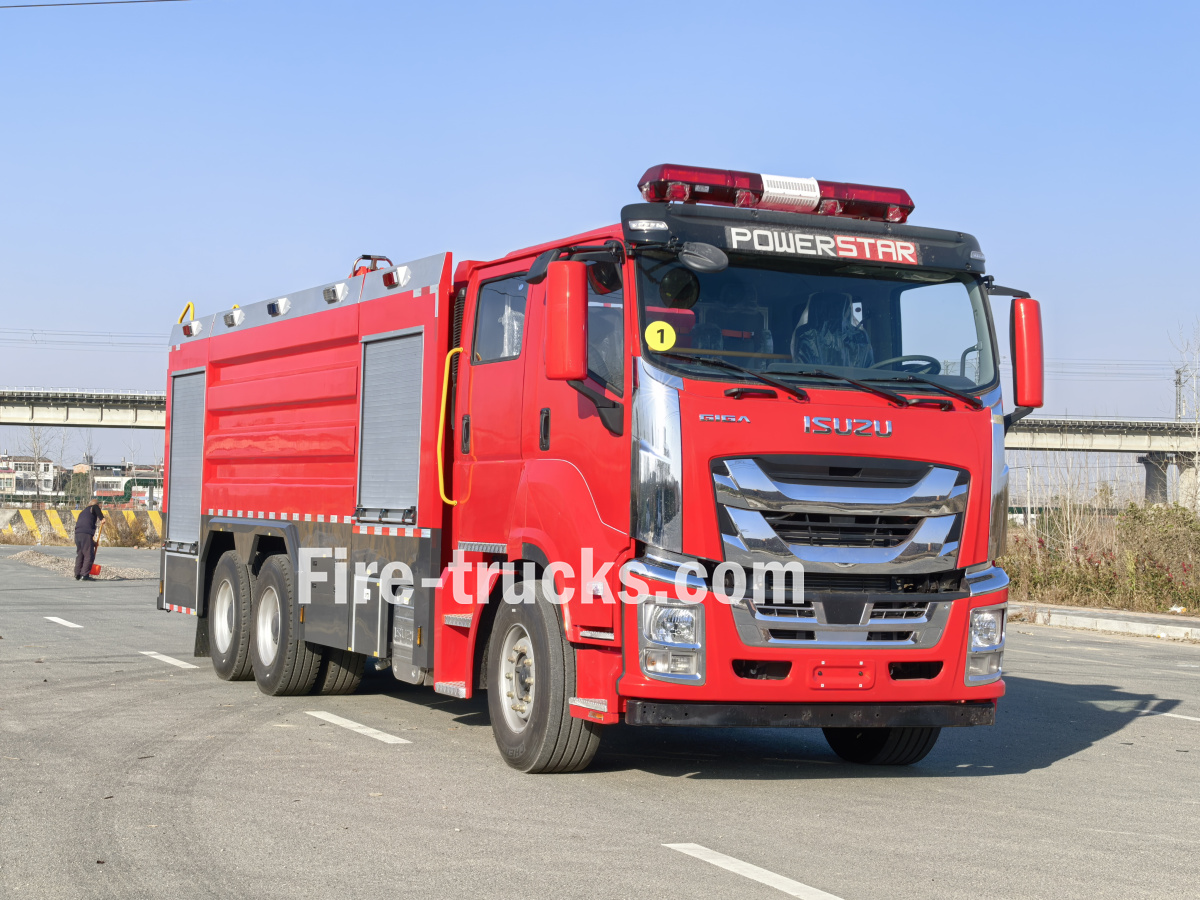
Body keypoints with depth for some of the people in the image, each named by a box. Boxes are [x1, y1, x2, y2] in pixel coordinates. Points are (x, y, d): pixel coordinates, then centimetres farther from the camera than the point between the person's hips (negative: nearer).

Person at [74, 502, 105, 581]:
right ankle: (84, 575, -10)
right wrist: (102, 518, -9)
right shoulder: (92, 508, 8)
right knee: (89, 555, -5)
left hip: (77, 533, 8)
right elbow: (95, 507, -17)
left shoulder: (83, 512, 31)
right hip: (86, 534, -8)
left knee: (79, 555, 16)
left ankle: (77, 575, 16)